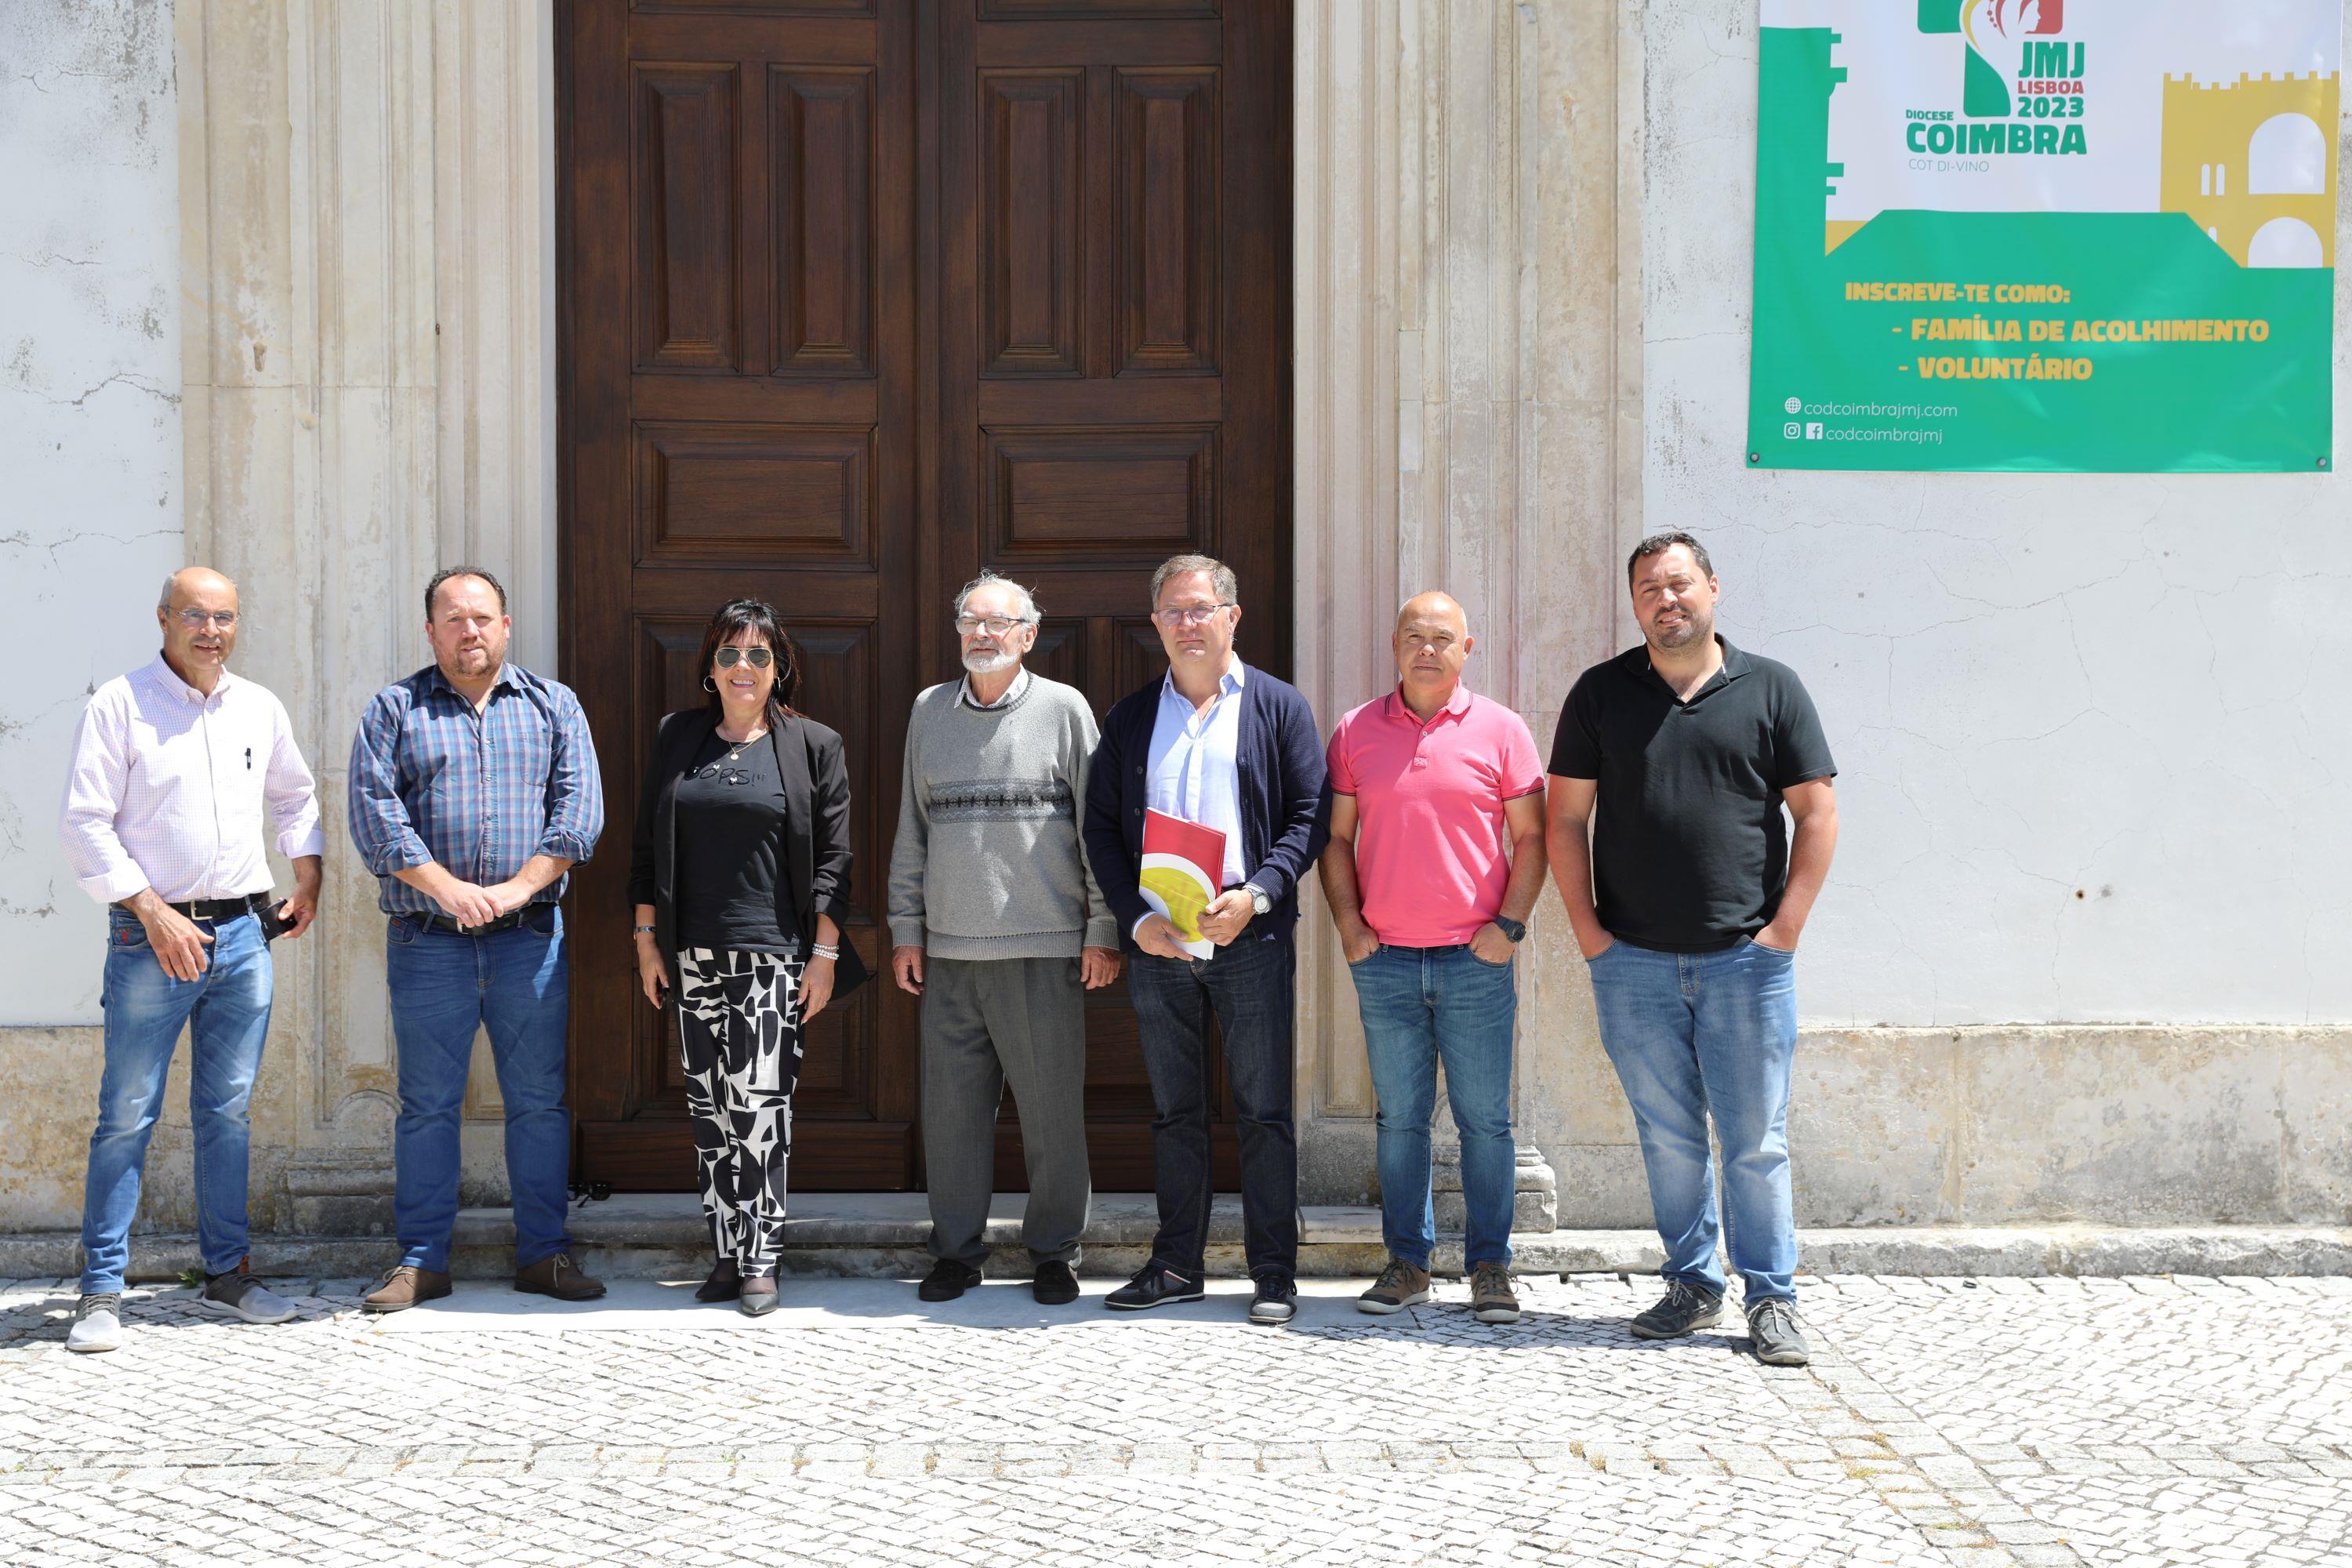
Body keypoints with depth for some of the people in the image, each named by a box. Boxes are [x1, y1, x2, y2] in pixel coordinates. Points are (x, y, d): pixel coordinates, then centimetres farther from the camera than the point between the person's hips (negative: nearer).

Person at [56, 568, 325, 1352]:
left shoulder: (259, 707, 11)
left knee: (228, 1112, 10)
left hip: (243, 935, 5)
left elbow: (296, 797, 27)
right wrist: (154, 913, -13)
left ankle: (226, 1273, 19)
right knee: (127, 1117, -3)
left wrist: (308, 877, 13)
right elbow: (85, 823, -8)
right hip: (151, 935, -4)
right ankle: (101, 1291, 4)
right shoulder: (119, 705, -4)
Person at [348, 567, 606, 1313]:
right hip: (427, 941, -1)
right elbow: (374, 810, -3)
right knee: (427, 1104, 3)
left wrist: (518, 888, -12)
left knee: (540, 1101, 4)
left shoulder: (554, 705, 11)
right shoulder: (394, 710, 8)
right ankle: (420, 1259, 11)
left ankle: (543, 1252, 12)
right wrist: (446, 887, -14)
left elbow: (579, 808, 1)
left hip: (531, 937, 1)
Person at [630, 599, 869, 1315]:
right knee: (710, 1107, 5)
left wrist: (825, 954, -5)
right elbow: (647, 846, 13)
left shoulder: (813, 746, 2)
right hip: (694, 953, 4)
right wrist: (646, 940, 7)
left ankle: (761, 1261, -1)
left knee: (759, 1102, -9)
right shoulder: (677, 738, 10)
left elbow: (833, 858, 0)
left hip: (776, 953, -3)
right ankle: (728, 1254, 12)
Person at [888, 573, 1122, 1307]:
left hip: (1045, 947, -3)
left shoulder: (1063, 708, 2)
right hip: (950, 949, 3)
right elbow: (912, 828, 17)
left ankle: (1052, 1252, 13)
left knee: (1052, 1109, 0)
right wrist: (905, 929, 13)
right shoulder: (929, 710, 13)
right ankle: (957, 1251, 16)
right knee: (952, 1106, 4)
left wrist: (1103, 930, -3)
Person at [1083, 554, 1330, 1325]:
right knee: (1174, 1111, 10)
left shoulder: (1279, 706, 4)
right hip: (1156, 943, 3)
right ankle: (1176, 1264, 18)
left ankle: (1274, 1271, 7)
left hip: (1251, 940, -3)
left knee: (1264, 1111, 0)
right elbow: (1101, 826, 9)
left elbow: (1310, 816, -1)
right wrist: (1135, 918, -4)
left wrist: (1257, 895, -15)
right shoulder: (1130, 718, 12)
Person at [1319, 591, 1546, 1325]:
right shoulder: (1355, 731, 8)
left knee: (1485, 1120, 2)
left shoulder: (1500, 730, 3)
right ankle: (1407, 1262, 15)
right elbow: (1336, 837, 11)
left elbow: (1531, 837, 3)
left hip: (1476, 961, -2)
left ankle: (1491, 1266, 10)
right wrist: (1348, 922, 0)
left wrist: (1510, 923, -6)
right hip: (1384, 961, 2)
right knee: (1399, 1118, 7)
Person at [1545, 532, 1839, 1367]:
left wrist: (1786, 924, -5)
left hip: (1746, 960, -1)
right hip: (1633, 961, 2)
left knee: (1756, 1140, 1)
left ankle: (1772, 1298, 10)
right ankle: (1692, 1284, 20)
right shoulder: (1601, 693, 7)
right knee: (1668, 1136, 8)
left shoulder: (1771, 689, 4)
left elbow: (1817, 813, 3)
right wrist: (1587, 928, -1)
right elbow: (1565, 819, 7)